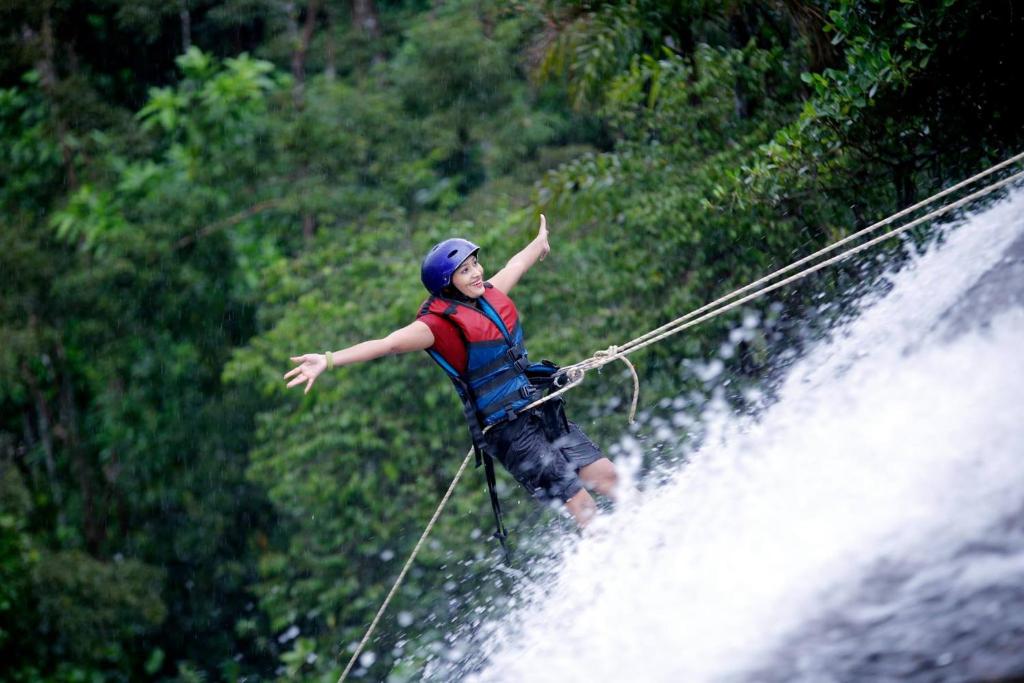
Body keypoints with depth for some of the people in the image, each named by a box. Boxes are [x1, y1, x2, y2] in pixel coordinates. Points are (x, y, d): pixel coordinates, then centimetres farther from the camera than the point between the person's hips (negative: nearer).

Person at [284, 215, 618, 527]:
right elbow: (389, 343, -28)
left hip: (543, 413, 8)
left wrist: (539, 243, 49)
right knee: (583, 507, -8)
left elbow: (513, 267, 28)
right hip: (510, 431, -8)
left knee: (607, 476, 7)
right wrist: (329, 360, -41)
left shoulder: (490, 294, 7)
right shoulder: (441, 323, -16)